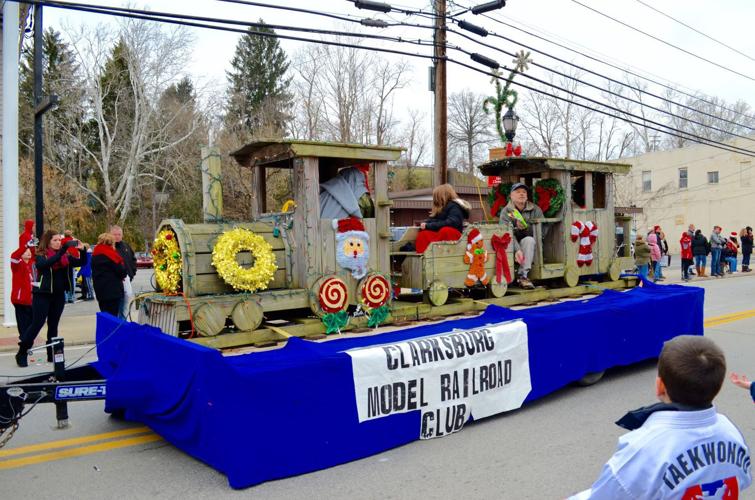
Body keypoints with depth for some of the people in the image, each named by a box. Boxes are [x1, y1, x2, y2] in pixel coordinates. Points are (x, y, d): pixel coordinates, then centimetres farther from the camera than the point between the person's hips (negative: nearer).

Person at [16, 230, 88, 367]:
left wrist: (82, 250, -12)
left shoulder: (64, 256, 6)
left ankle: (52, 354, 15)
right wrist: (61, 251, -35)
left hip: (59, 295, 5)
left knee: (53, 325, 9)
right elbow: (45, 264, -28)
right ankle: (21, 353, 6)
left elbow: (81, 262, 6)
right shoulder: (40, 255, -7)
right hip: (42, 295, -5)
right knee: (37, 323, -6)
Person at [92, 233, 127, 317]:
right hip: (113, 291, -8)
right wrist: (123, 275, 9)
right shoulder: (110, 255, -13)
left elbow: (94, 273, 18)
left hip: (100, 291, 8)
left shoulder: (95, 255, 11)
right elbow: (122, 271, -12)